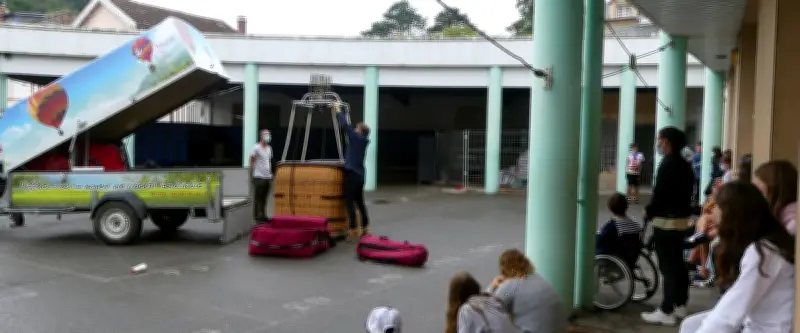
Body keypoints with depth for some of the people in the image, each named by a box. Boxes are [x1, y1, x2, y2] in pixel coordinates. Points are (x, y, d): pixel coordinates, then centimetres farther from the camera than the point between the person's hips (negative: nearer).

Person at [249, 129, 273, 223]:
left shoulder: (269, 148, 16)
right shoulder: (256, 148, -5)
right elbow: (251, 161, -5)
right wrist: (252, 173, -9)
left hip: (268, 177, 7)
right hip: (259, 177, -6)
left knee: (265, 198, 10)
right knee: (257, 198, -2)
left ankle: (263, 215, 17)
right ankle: (257, 216, 2)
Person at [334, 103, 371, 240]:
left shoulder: (356, 137, -10)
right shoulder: (363, 140, 10)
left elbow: (345, 125, -9)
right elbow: (349, 126, 24)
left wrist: (338, 110, 4)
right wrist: (342, 113, 31)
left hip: (352, 174, -8)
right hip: (359, 175, 8)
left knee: (350, 202, -6)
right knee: (360, 202, 15)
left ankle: (353, 230, -8)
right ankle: (365, 228, 19)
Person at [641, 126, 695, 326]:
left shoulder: (667, 164, -17)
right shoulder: (685, 165, 12)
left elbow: (659, 194, -21)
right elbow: (685, 193, 16)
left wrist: (648, 212, -6)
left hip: (666, 221, -10)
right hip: (682, 220, 10)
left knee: (668, 267, -6)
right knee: (678, 264, 15)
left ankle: (666, 312, -2)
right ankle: (680, 306, 24)